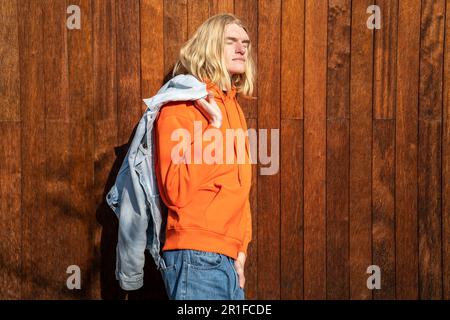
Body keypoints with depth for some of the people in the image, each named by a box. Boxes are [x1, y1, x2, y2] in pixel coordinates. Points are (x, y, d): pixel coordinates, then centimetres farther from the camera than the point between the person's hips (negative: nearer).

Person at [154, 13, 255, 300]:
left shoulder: (233, 107, 16)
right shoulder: (180, 106, -9)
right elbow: (176, 192, -18)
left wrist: (240, 251, 14)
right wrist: (214, 127, -18)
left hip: (228, 258, 8)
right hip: (197, 257, -8)